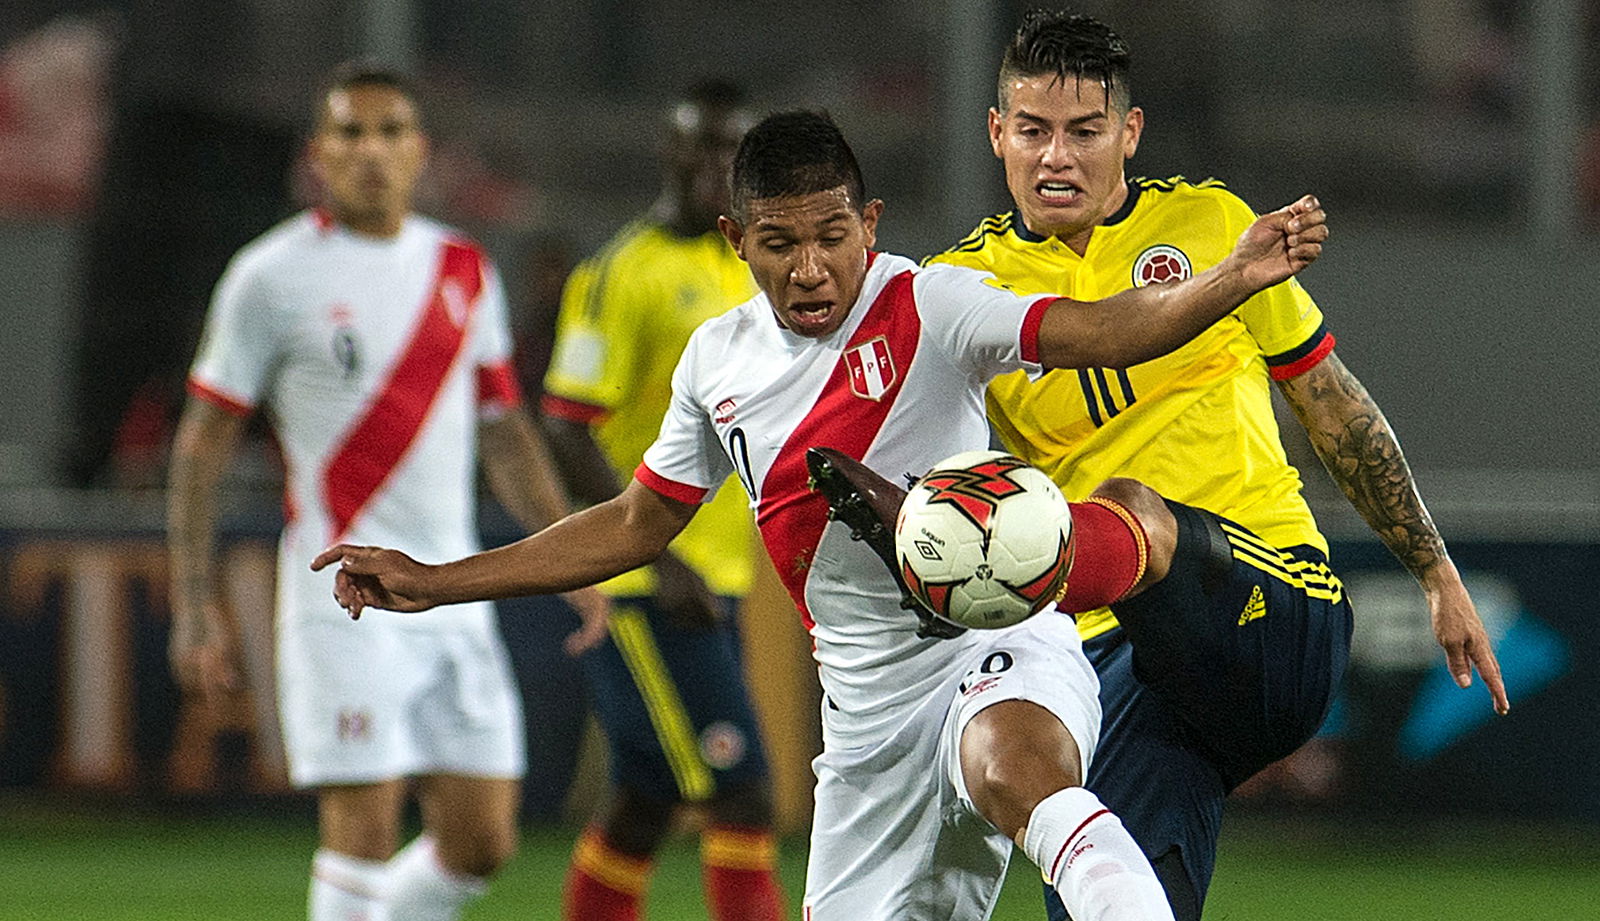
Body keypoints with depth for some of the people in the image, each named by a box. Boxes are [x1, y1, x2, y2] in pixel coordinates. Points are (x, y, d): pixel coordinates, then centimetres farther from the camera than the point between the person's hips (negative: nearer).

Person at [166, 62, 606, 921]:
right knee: (364, 830, -11)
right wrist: (193, 602, -5)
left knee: (481, 841, 3)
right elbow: (204, 439, -1)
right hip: (343, 590, -5)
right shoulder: (272, 276, -3)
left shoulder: (467, 271, 11)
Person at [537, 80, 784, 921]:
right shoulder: (624, 273, -11)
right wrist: (658, 559, -21)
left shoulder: (751, 268, 14)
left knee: (642, 808, 11)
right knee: (741, 796, -14)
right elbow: (567, 432, -16)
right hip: (642, 588, -8)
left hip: (715, 578, 8)